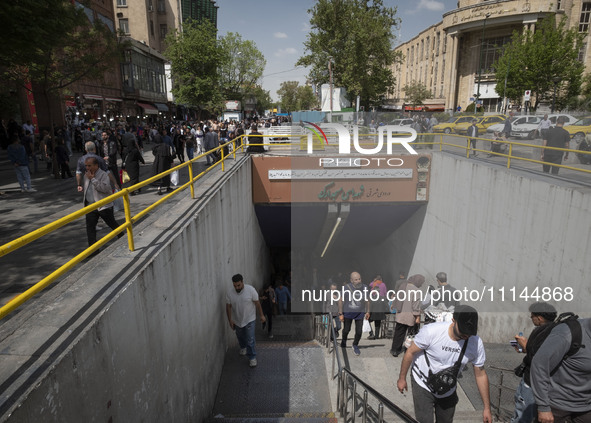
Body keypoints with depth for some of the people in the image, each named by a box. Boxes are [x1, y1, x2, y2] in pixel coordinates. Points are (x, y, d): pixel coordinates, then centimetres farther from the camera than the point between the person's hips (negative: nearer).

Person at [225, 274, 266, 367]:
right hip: (237, 320, 3)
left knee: (250, 340, -3)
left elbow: (257, 303, -11)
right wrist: (230, 320, -4)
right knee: (240, 337, 25)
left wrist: (261, 315, -5)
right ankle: (243, 347, 55)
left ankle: (252, 358, 16)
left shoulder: (251, 289, -21)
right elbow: (228, 307, -5)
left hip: (249, 319, -3)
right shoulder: (229, 293, -16)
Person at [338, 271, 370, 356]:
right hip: (348, 312, -1)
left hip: (360, 313, 1)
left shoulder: (364, 287, -11)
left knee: (359, 331, -1)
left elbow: (367, 300, 5)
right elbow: (340, 300, -9)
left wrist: (367, 312, 10)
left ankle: (355, 345, 28)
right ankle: (344, 340, 48)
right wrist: (340, 314, -8)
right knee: (346, 330, 15)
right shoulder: (346, 288, -20)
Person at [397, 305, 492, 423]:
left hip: (448, 391, 4)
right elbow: (410, 352, -15)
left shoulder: (476, 343, -18)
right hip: (423, 386, -4)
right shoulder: (431, 331, -30)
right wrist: (402, 378, -5)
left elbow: (481, 375, -4)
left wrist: (487, 408, 0)